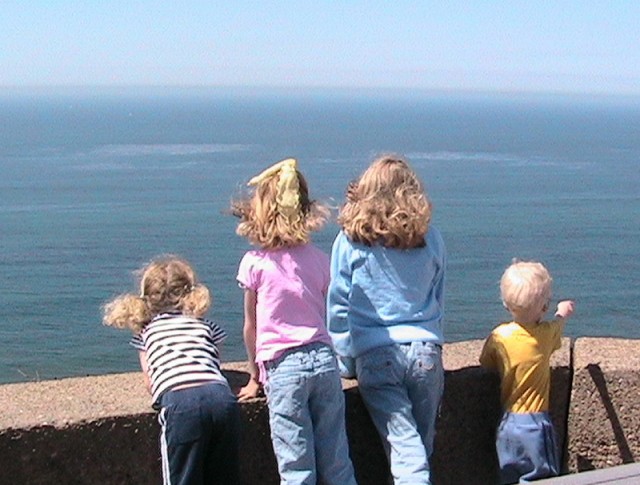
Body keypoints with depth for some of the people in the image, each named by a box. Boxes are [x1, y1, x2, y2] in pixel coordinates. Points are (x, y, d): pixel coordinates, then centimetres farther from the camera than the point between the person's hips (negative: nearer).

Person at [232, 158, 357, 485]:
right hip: (324, 359, 4)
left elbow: (251, 328, 6)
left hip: (284, 367, -3)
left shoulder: (254, 263, -2)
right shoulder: (318, 259, 8)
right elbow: (325, 318, 11)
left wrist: (255, 377, 18)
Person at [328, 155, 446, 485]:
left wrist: (346, 362, 11)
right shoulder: (430, 239, 6)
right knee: (422, 443, 14)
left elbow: (338, 306, 2)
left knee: (404, 446, -4)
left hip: (375, 356, -2)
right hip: (425, 350, 2)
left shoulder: (350, 241, 0)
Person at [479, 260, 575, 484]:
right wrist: (562, 313, 39)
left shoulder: (498, 336, -6)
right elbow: (558, 323, 15)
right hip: (535, 424, -3)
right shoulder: (547, 334, -8)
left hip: (506, 425, 3)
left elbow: (486, 364, 8)